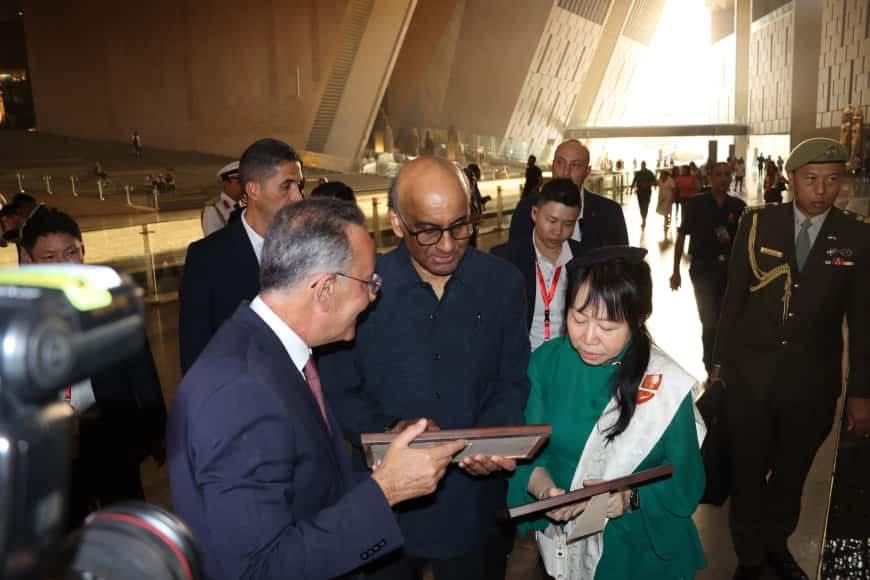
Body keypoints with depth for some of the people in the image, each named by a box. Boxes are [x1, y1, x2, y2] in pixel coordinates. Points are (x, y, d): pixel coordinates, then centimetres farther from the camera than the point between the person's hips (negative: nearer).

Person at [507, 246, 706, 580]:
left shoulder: (667, 387, -18)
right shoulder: (547, 362, -12)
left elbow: (685, 487, -11)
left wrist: (632, 498, -29)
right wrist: (537, 480, -27)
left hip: (640, 551, -2)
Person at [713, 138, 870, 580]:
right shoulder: (757, 223, -5)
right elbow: (733, 297, 0)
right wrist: (720, 362, 3)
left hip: (812, 381, 1)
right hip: (749, 373, -1)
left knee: (792, 473, 18)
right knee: (748, 471, 10)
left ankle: (776, 544, 43)